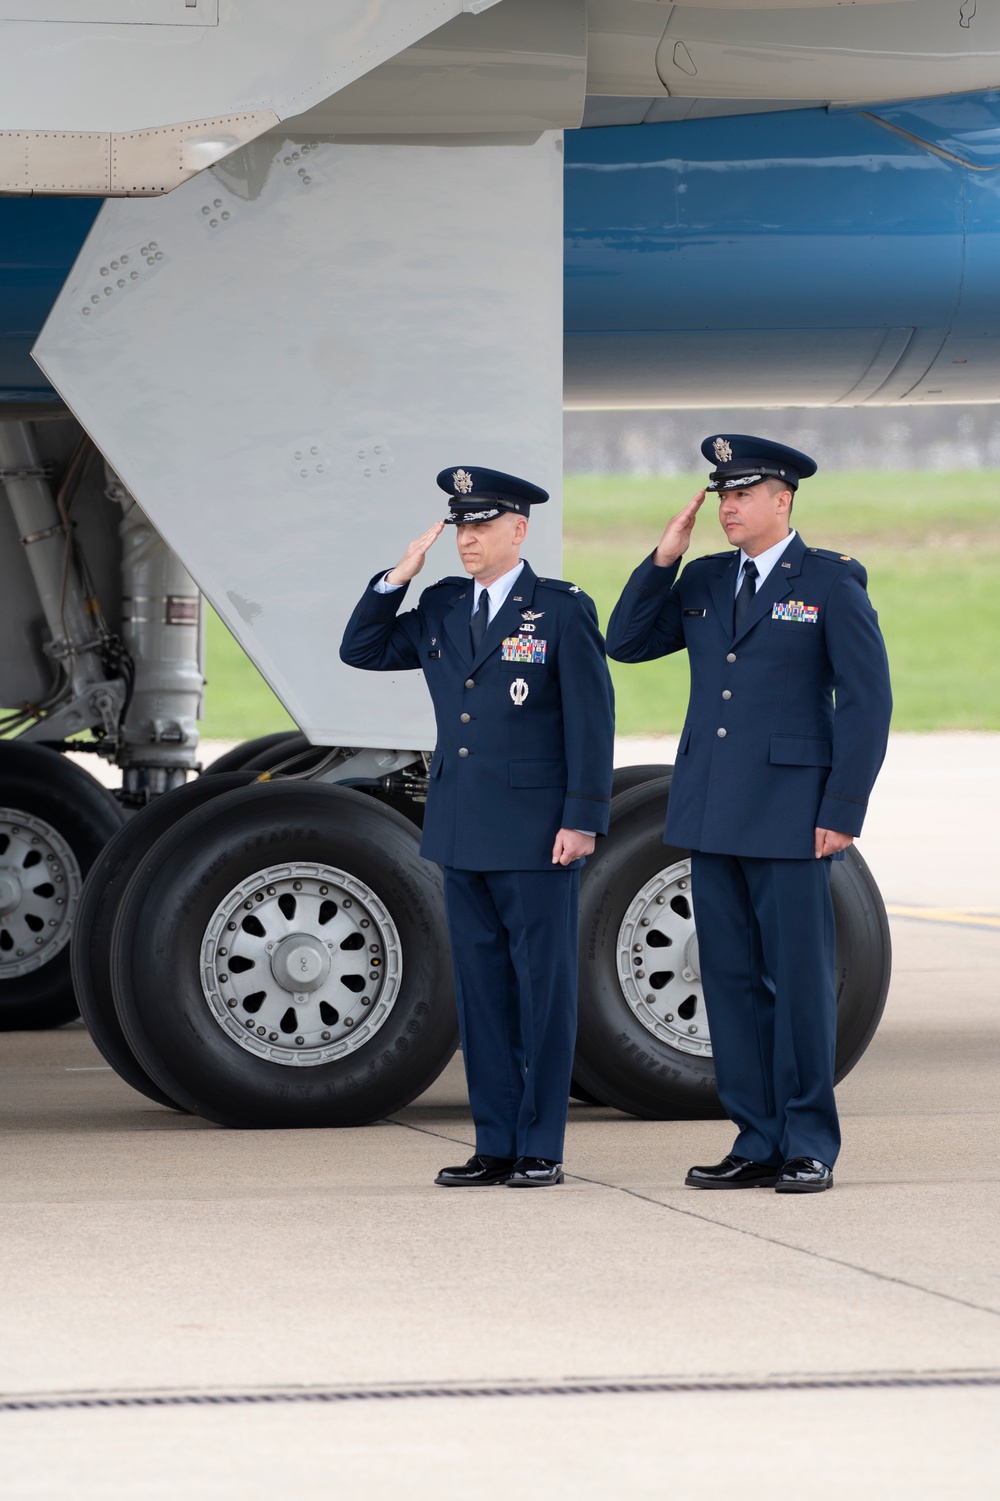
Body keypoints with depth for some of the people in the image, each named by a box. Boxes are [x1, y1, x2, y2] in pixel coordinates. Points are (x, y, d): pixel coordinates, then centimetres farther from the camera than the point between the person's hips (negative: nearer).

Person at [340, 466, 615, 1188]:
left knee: (543, 986, -1)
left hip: (537, 832, -6)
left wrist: (583, 820, -13)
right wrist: (398, 578, 3)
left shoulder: (563, 610, -5)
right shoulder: (441, 609, 11)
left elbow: (591, 719, -7)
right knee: (481, 987, 7)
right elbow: (361, 651, 16)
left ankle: (541, 1148, 4)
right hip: (463, 831, 6)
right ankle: (496, 1147, 12)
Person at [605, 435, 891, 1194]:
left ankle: (810, 1146, 3)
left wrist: (844, 810, -13)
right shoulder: (703, 582, 13)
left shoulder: (831, 582, -3)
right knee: (732, 979, 6)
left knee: (800, 978, -3)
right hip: (711, 812, 6)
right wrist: (663, 559, 2)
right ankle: (758, 1143, 12)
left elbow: (867, 698, -7)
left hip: (790, 813, -6)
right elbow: (625, 643, 13)